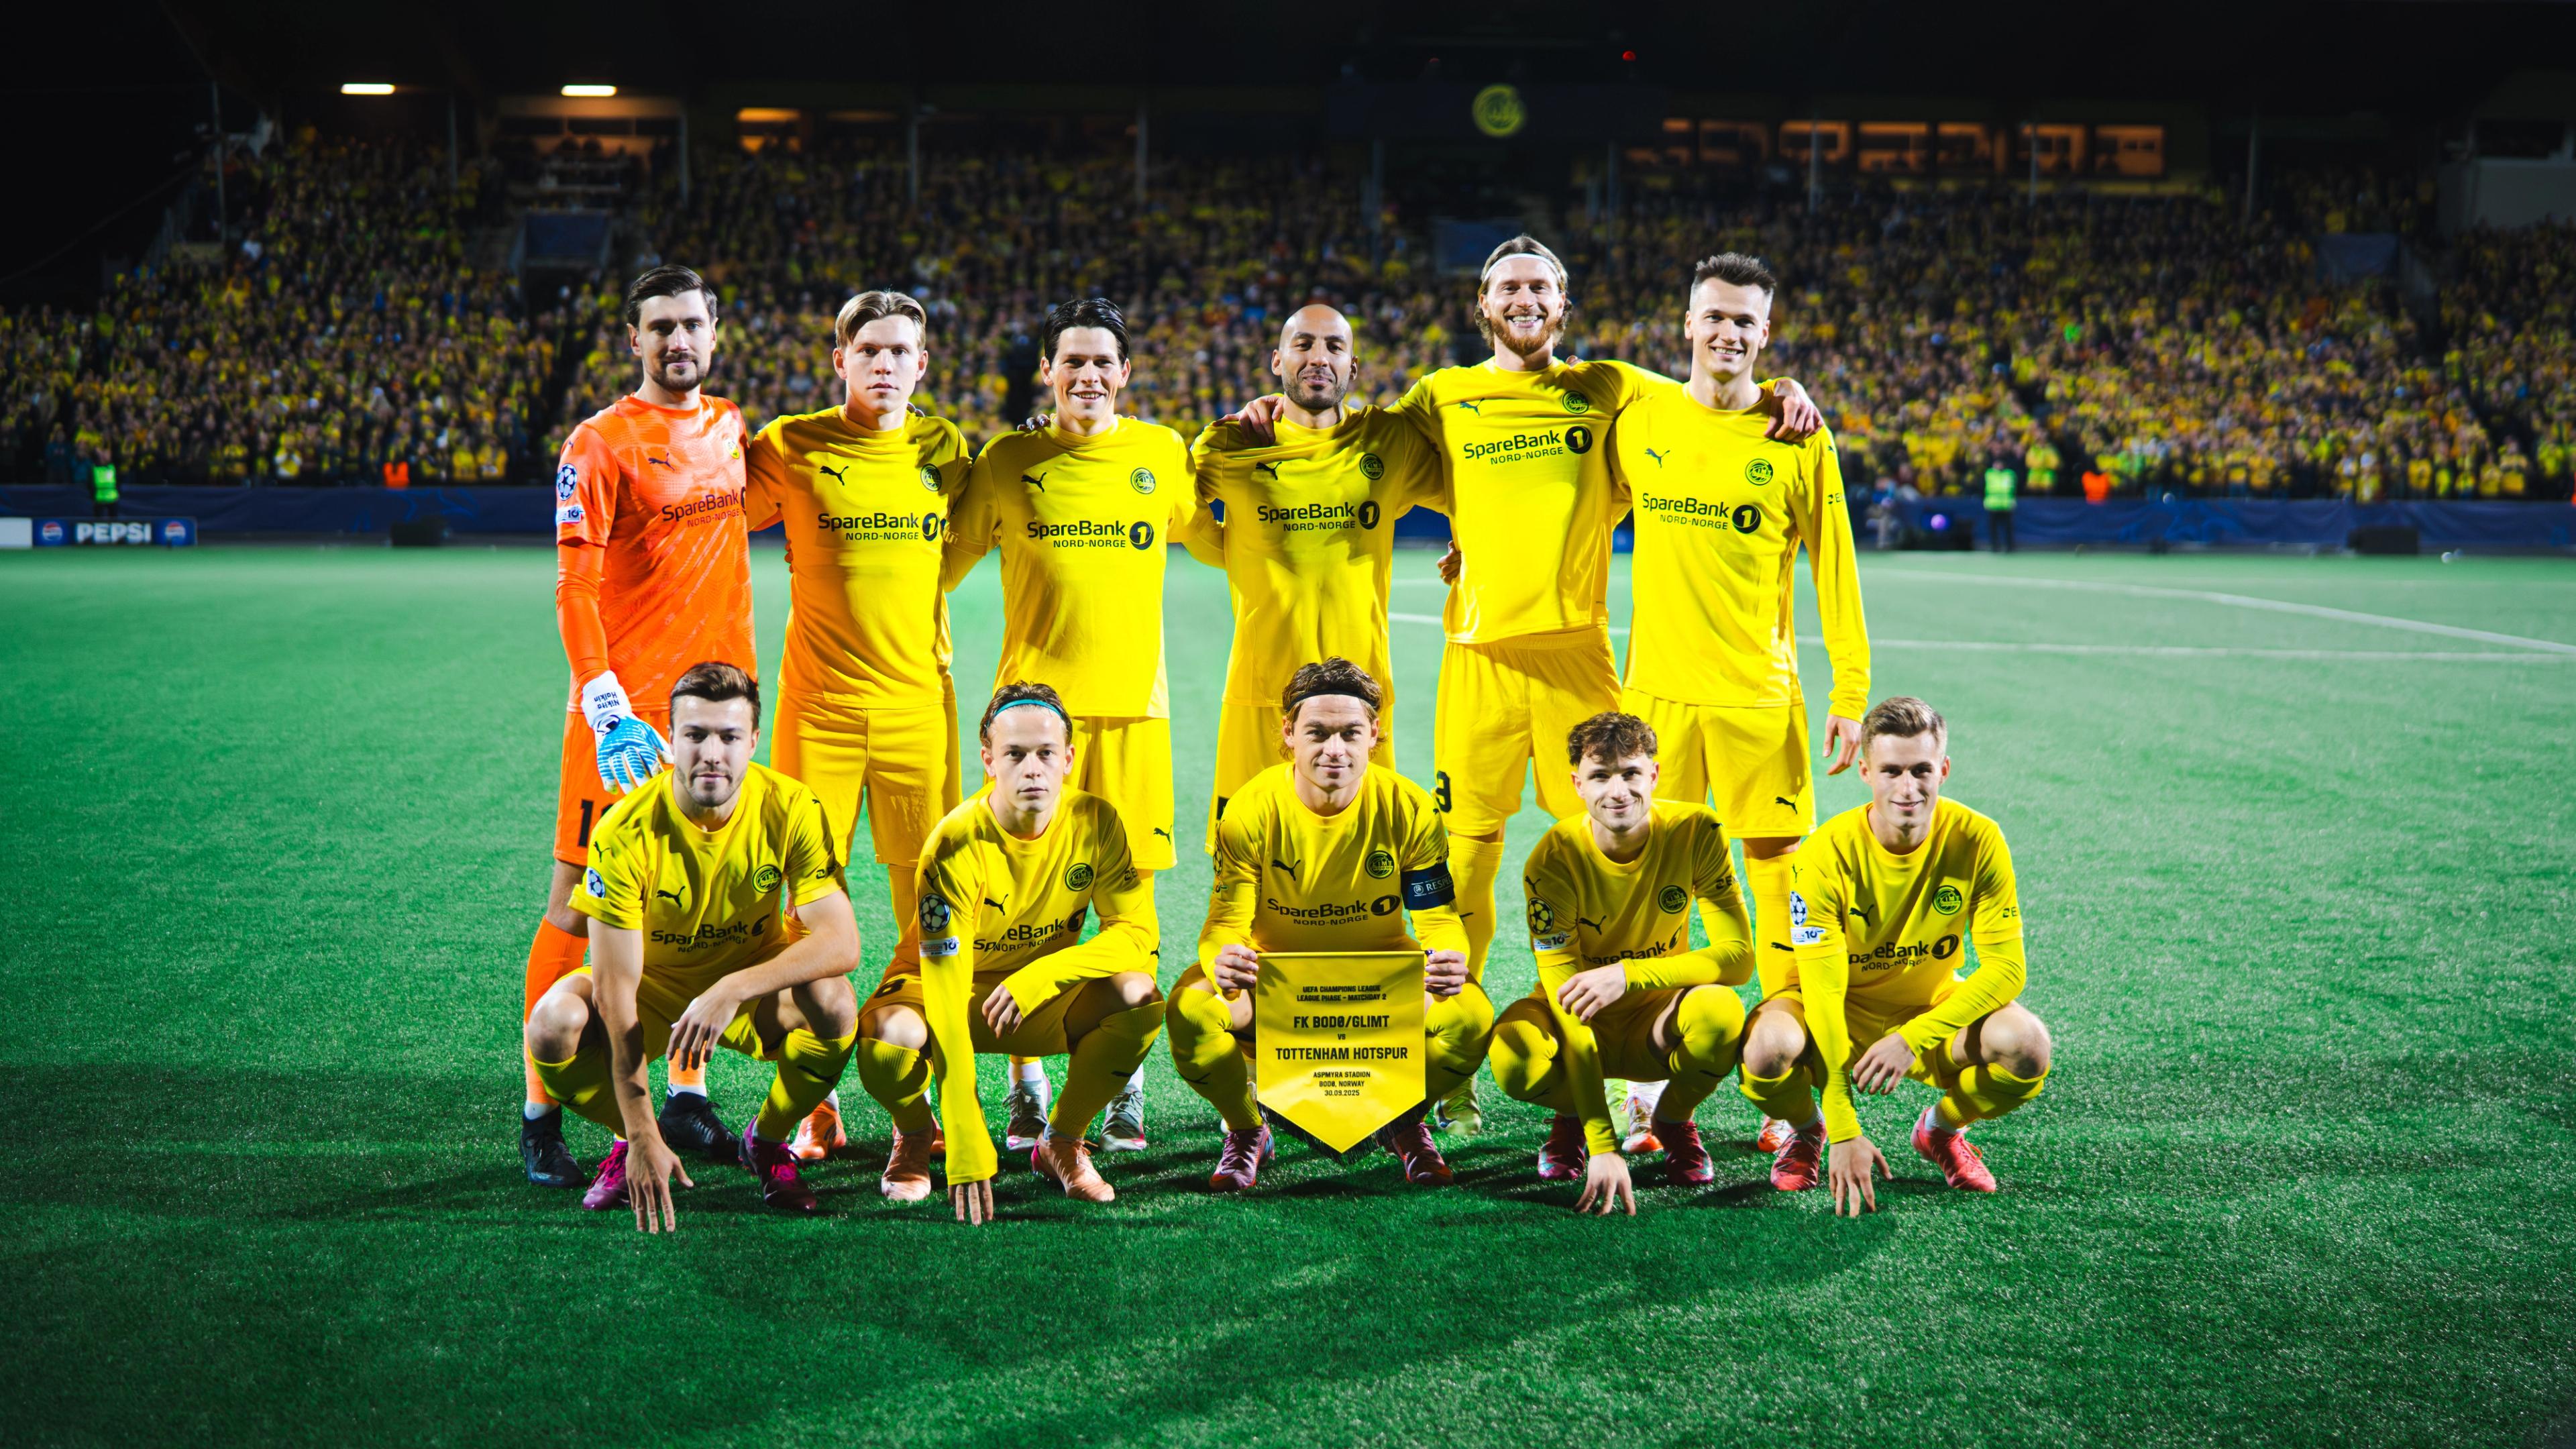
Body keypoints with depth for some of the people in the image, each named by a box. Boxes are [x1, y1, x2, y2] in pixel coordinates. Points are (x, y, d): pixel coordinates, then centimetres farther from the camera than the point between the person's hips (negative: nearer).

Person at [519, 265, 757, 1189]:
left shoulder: (729, 428, 12)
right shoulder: (601, 444, -8)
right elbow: (574, 589, -13)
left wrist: (739, 683, 21)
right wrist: (606, 710, -21)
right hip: (625, 708, -6)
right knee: (579, 901, -3)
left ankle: (687, 1095, 19)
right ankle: (540, 1113, 3)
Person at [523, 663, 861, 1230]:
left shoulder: (791, 810, -21)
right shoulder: (626, 831, -25)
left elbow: (842, 943, -28)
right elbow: (616, 990, -26)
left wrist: (732, 990, -44)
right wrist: (643, 1138, -30)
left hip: (757, 988, 1)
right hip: (653, 986, -1)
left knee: (834, 1003, -31)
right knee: (553, 1027, -30)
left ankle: (767, 1140, -1)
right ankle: (632, 1143, 3)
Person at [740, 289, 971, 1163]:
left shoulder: (942, 451, 8)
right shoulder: (791, 448, 0)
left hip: (919, 700, 2)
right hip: (820, 702, -2)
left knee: (929, 903, 2)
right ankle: (815, 1102, 8)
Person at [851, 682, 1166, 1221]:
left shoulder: (1095, 822, -17)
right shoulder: (956, 843, -29)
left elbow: (1140, 933, -16)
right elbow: (946, 991, -33)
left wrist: (1041, 976, -33)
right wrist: (968, 1149, -40)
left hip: (1044, 994, 3)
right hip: (946, 983, -3)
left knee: (1139, 996, -26)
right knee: (885, 1036, -35)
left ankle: (1062, 1140, -1)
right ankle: (915, 1136, 3)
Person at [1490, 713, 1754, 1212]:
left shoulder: (1695, 832, -18)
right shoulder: (1553, 860, -23)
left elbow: (1740, 955, -19)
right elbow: (1569, 1001, -26)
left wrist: (1629, 974, -35)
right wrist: (1603, 1148, -33)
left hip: (1656, 1020, 1)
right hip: (1579, 1022, -1)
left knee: (1721, 1013, -34)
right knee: (1515, 1060, -35)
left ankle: (1673, 1119, 0)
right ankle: (1574, 1116, 3)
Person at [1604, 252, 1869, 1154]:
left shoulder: (1797, 440, -1)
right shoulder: (1638, 421, 4)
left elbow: (1834, 570, 2)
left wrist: (1851, 692, -1)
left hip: (1759, 694, -1)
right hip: (1656, 687, 2)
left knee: (1778, 872, 0)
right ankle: (1650, 1079, 13)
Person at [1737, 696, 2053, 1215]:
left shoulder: (1977, 841, -19)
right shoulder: (1828, 855, -25)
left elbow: (2006, 968, -17)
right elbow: (1823, 991, -26)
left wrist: (1913, 1038, -31)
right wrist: (1846, 1133, -31)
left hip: (1933, 1008, 2)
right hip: (1839, 1012, -2)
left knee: (2027, 1046, -28)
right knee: (1770, 1048, -34)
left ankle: (1941, 1129, 6)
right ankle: (1808, 1130, 4)